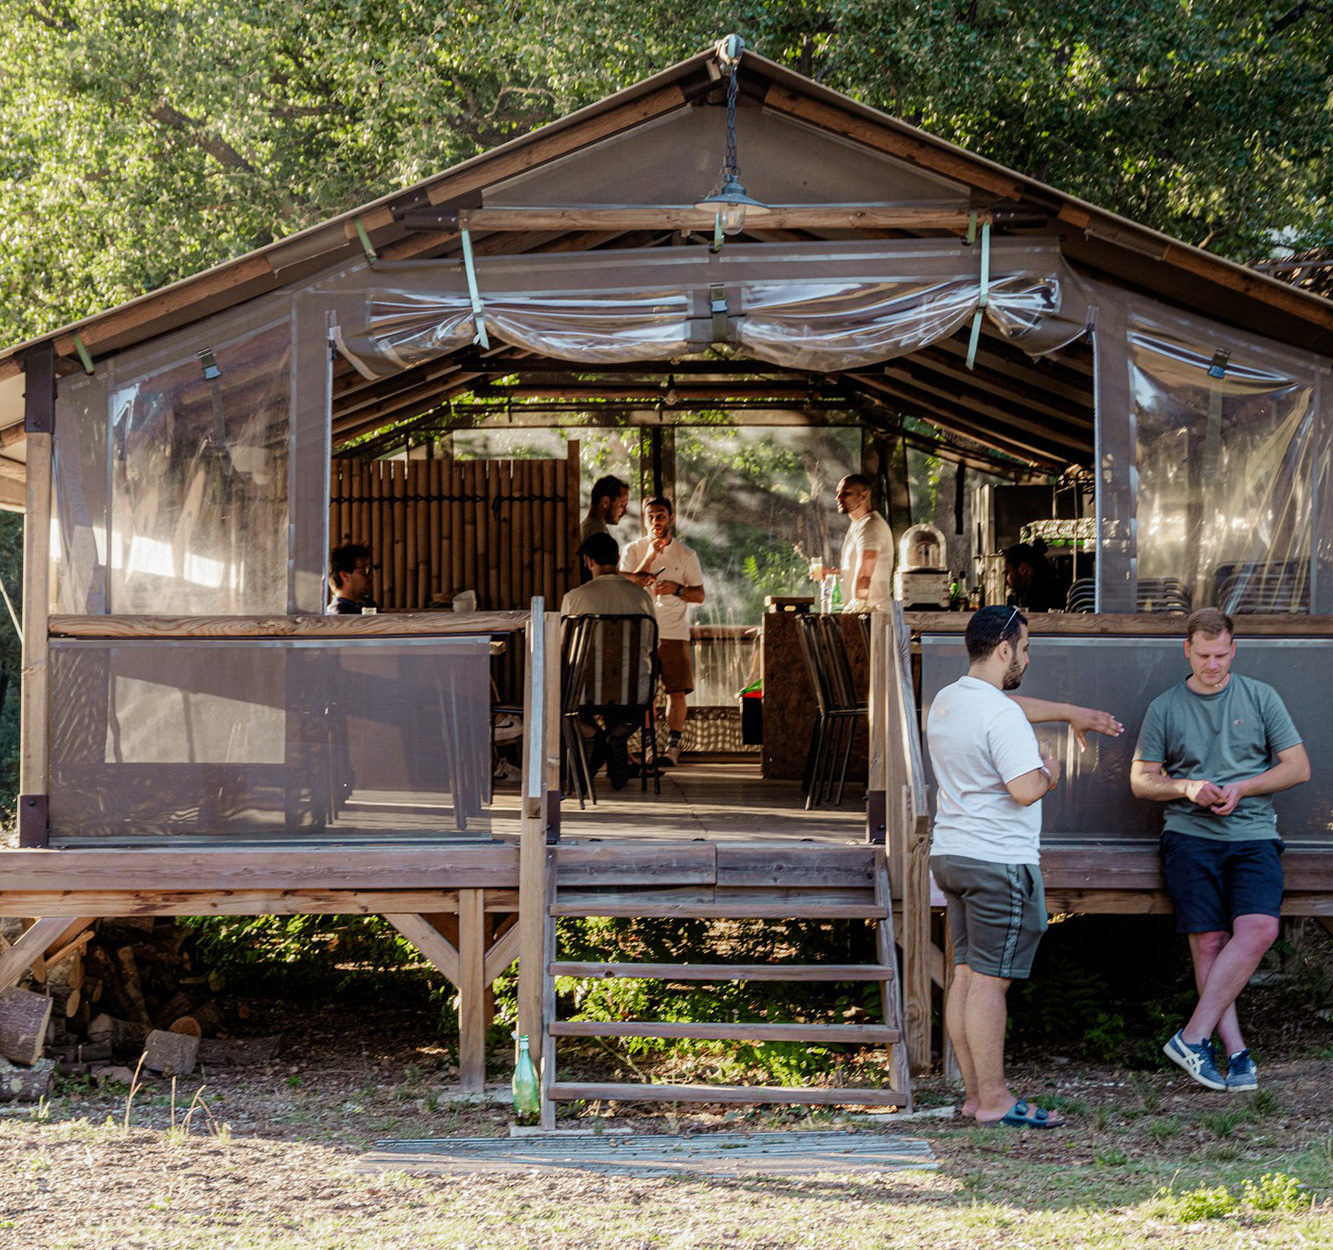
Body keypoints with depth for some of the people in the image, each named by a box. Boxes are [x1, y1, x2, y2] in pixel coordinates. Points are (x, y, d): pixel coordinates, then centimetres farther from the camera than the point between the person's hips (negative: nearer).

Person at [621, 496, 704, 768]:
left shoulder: (685, 555, 5)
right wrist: (650, 557, -13)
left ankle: (673, 745, -1)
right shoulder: (633, 550, 5)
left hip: (675, 633, 0)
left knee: (677, 691, -5)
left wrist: (676, 589, -14)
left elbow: (699, 595, 6)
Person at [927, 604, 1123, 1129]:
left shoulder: (947, 701, 12)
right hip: (999, 863, -9)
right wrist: (1049, 773, -4)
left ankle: (974, 1093, 16)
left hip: (951, 854, 9)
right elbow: (1025, 790, -25)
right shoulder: (1000, 716, -18)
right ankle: (994, 1100, -4)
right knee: (989, 980, -7)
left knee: (966, 976, 11)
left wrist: (1073, 713, 39)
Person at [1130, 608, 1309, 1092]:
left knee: (1258, 930, -21)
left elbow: (1298, 767, 10)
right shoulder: (1164, 708, 12)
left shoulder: (1260, 698, 11)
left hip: (1253, 834, 0)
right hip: (1190, 835, 0)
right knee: (1209, 942, -11)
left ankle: (1193, 1036, -18)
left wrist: (1241, 788, -5)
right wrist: (1187, 788, -7)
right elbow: (1141, 780, 13)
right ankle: (1236, 1052, -8)